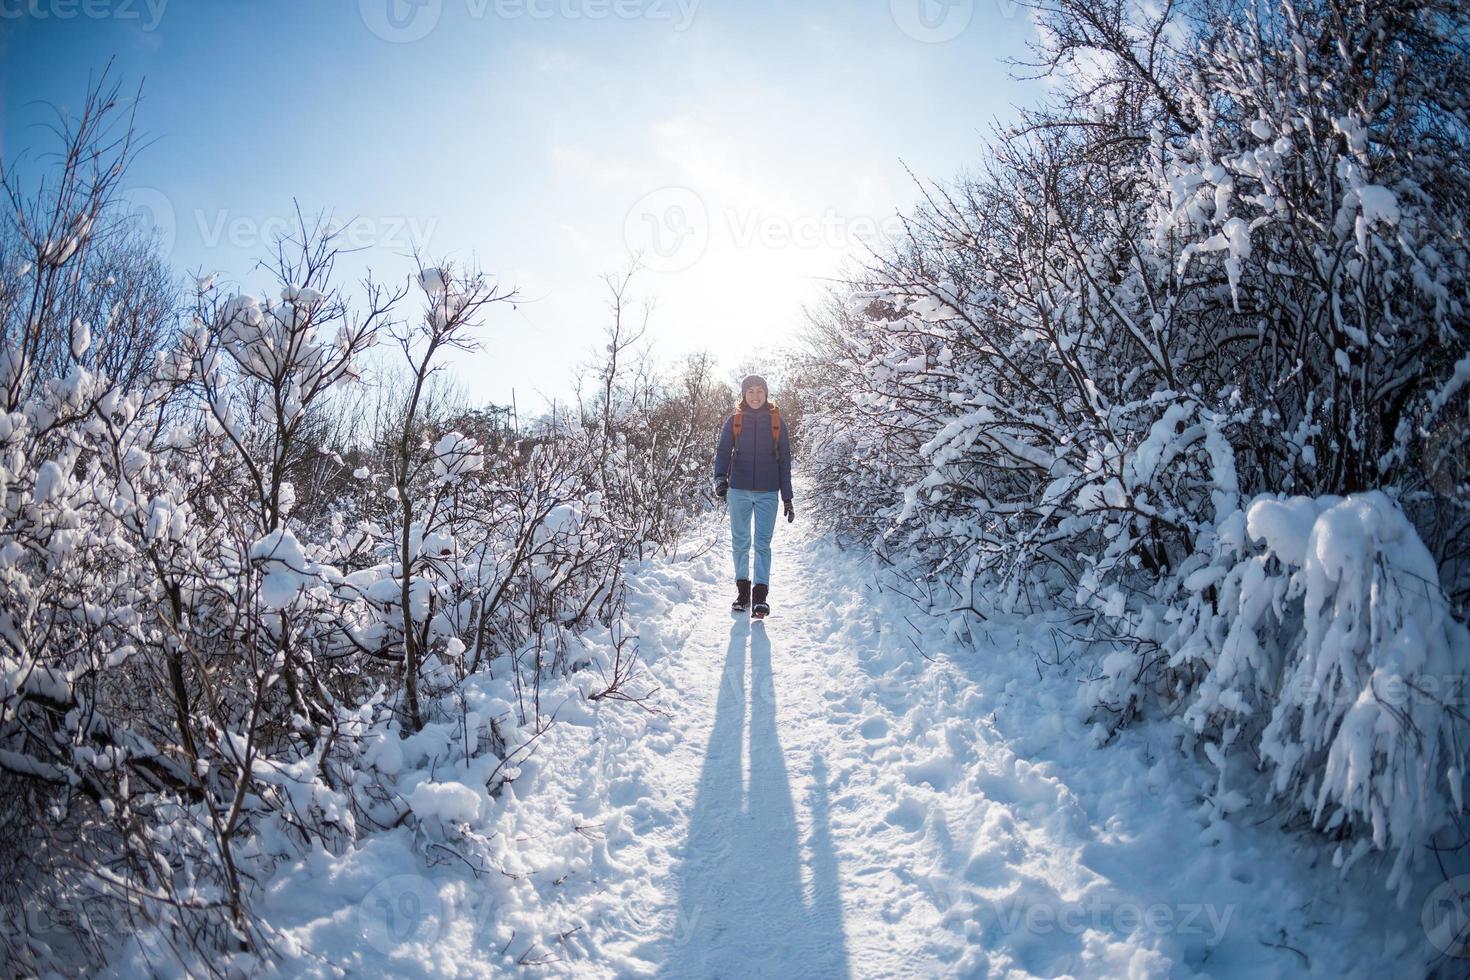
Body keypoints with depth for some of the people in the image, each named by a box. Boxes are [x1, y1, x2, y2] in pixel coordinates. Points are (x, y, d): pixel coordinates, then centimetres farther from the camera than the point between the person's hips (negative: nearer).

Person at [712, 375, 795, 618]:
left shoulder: (776, 421, 6)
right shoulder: (734, 421, 6)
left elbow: (784, 461, 8)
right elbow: (723, 451, 2)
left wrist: (788, 497, 5)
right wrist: (720, 477, -19)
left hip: (767, 492, -1)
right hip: (739, 490, 1)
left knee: (763, 543, -4)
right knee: (740, 542, 7)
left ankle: (761, 594, -3)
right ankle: (742, 589, 18)